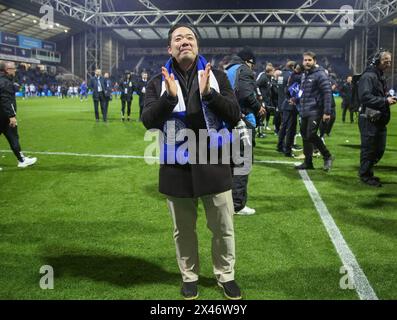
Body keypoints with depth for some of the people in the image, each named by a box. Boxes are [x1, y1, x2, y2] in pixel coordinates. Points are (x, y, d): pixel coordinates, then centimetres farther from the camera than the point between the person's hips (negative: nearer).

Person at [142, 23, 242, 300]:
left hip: (213, 165, 0)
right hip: (177, 168, 0)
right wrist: (170, 96, -23)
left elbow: (234, 116, -6)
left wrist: (208, 93, -21)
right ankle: (189, 276, 35)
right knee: (183, 230, 14)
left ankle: (226, 275, 32)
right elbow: (148, 121, -7)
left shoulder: (217, 77, 2)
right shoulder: (158, 83, 3)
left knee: (223, 228, 10)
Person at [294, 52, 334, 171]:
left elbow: (327, 93, -16)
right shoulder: (304, 75, 16)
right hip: (304, 112, 9)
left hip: (315, 112, -9)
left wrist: (327, 112, -21)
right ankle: (308, 162, 19)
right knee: (305, 136, 10)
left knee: (311, 135, -14)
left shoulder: (320, 74, -11)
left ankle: (327, 157, 4)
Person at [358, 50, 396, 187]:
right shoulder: (368, 76, -14)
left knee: (379, 149, 14)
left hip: (379, 120, 10)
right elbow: (365, 97, -25)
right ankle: (365, 175, 13)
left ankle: (366, 171, 29)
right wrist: (385, 101, -25)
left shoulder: (381, 76, 18)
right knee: (368, 148, 0)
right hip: (369, 120, -10)